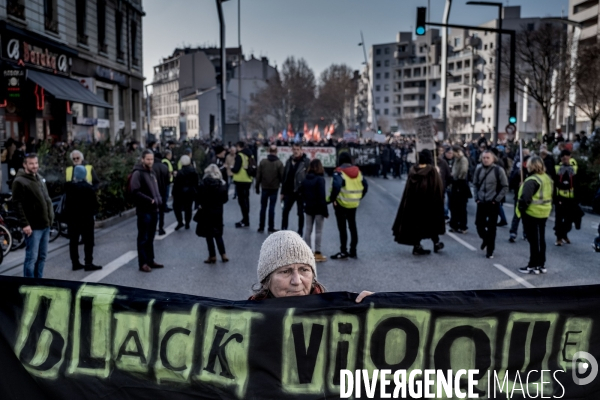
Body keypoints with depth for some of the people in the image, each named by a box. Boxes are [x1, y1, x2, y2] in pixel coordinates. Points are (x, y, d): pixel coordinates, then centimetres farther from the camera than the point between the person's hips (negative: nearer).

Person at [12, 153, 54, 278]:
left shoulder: (40, 178, 15)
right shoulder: (20, 181, -11)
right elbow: (17, 204, -16)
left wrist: (51, 216, 16)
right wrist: (24, 224, -21)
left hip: (45, 224, 8)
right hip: (33, 226, -8)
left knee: (42, 256, 14)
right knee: (32, 258, -5)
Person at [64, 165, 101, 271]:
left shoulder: (68, 186, -1)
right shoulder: (88, 187, -13)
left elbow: (66, 201, 4)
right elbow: (94, 203, -7)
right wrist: (93, 211, 7)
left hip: (72, 217, 5)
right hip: (86, 218, -4)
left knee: (73, 241, 10)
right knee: (88, 241, 1)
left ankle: (75, 263, 14)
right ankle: (88, 263, 0)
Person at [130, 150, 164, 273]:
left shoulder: (151, 172, 16)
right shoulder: (138, 173, -10)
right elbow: (135, 191, -19)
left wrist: (159, 199, 6)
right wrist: (150, 200, -19)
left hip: (154, 210, 8)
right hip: (144, 211, -8)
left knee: (150, 237, 15)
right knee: (143, 238, -1)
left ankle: (150, 260, 23)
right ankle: (143, 263, 4)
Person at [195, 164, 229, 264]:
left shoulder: (204, 183, -12)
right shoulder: (222, 183, 0)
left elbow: (200, 198, -14)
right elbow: (225, 199, 1)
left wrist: (201, 204, 3)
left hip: (207, 211, -4)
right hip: (219, 211, 4)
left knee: (209, 235, 5)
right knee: (218, 234, 15)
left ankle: (212, 256, 8)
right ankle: (223, 255, 12)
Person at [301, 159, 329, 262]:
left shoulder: (305, 180, 6)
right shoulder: (320, 179, -15)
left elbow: (302, 194, 9)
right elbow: (322, 197, -17)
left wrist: (304, 205, 14)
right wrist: (326, 211, -12)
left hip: (308, 208, 6)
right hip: (318, 209, -6)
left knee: (308, 229, 12)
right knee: (318, 231, 1)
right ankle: (317, 254, 3)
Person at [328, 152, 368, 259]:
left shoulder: (339, 172, -13)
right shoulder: (357, 171, 7)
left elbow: (336, 186, -28)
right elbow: (365, 186, 9)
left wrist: (331, 198, -16)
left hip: (341, 203, -6)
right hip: (354, 203, 6)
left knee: (342, 228, 1)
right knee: (352, 227, 14)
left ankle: (343, 251, 4)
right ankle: (353, 251, 20)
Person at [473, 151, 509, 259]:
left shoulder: (498, 170, -11)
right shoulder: (478, 169, 1)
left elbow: (505, 187, -5)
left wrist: (497, 199, -9)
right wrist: (476, 197, 4)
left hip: (493, 203, -4)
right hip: (481, 202, 4)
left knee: (491, 227, 2)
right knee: (479, 223, 8)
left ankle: (490, 251, 13)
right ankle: (485, 239, 39)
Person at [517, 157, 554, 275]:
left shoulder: (531, 181, -20)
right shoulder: (548, 179, 8)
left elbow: (525, 198, -27)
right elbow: (550, 195, 15)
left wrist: (521, 209, -13)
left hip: (531, 213, -8)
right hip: (544, 212, 8)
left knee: (533, 240, 0)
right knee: (541, 239, 15)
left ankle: (533, 266, 8)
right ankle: (542, 265, 22)